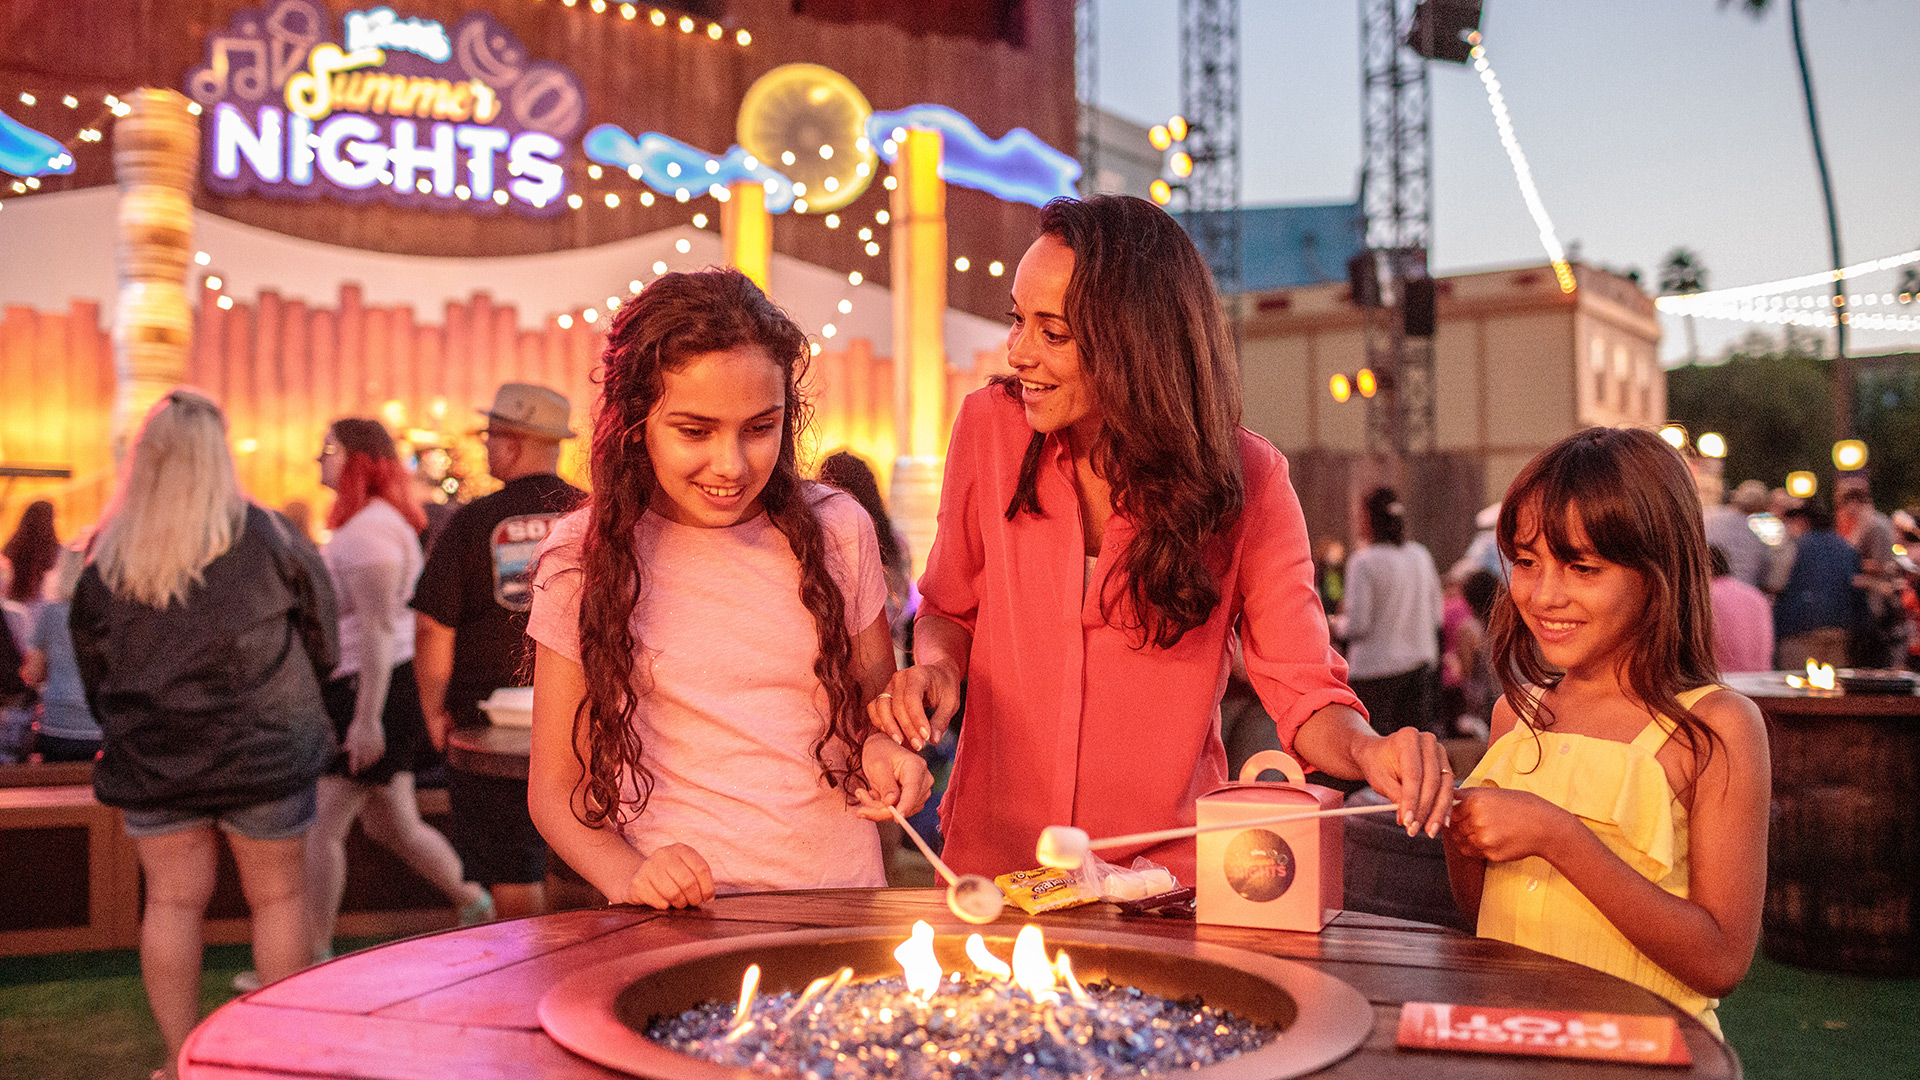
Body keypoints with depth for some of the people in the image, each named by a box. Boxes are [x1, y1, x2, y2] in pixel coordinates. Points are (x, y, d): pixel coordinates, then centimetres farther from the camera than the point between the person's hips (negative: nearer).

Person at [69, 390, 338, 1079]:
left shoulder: (107, 556, -2)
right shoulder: (265, 538, -11)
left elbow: (92, 665, 9)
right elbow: (322, 642, 0)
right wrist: (299, 689, 19)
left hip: (150, 757, 3)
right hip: (262, 749, -3)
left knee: (171, 899, 11)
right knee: (278, 896, 8)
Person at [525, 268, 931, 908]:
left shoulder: (838, 529, 3)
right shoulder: (584, 557, -1)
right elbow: (556, 785, 3)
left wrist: (883, 748, -7)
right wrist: (629, 876, -16)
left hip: (842, 898, 2)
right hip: (679, 911, -1)